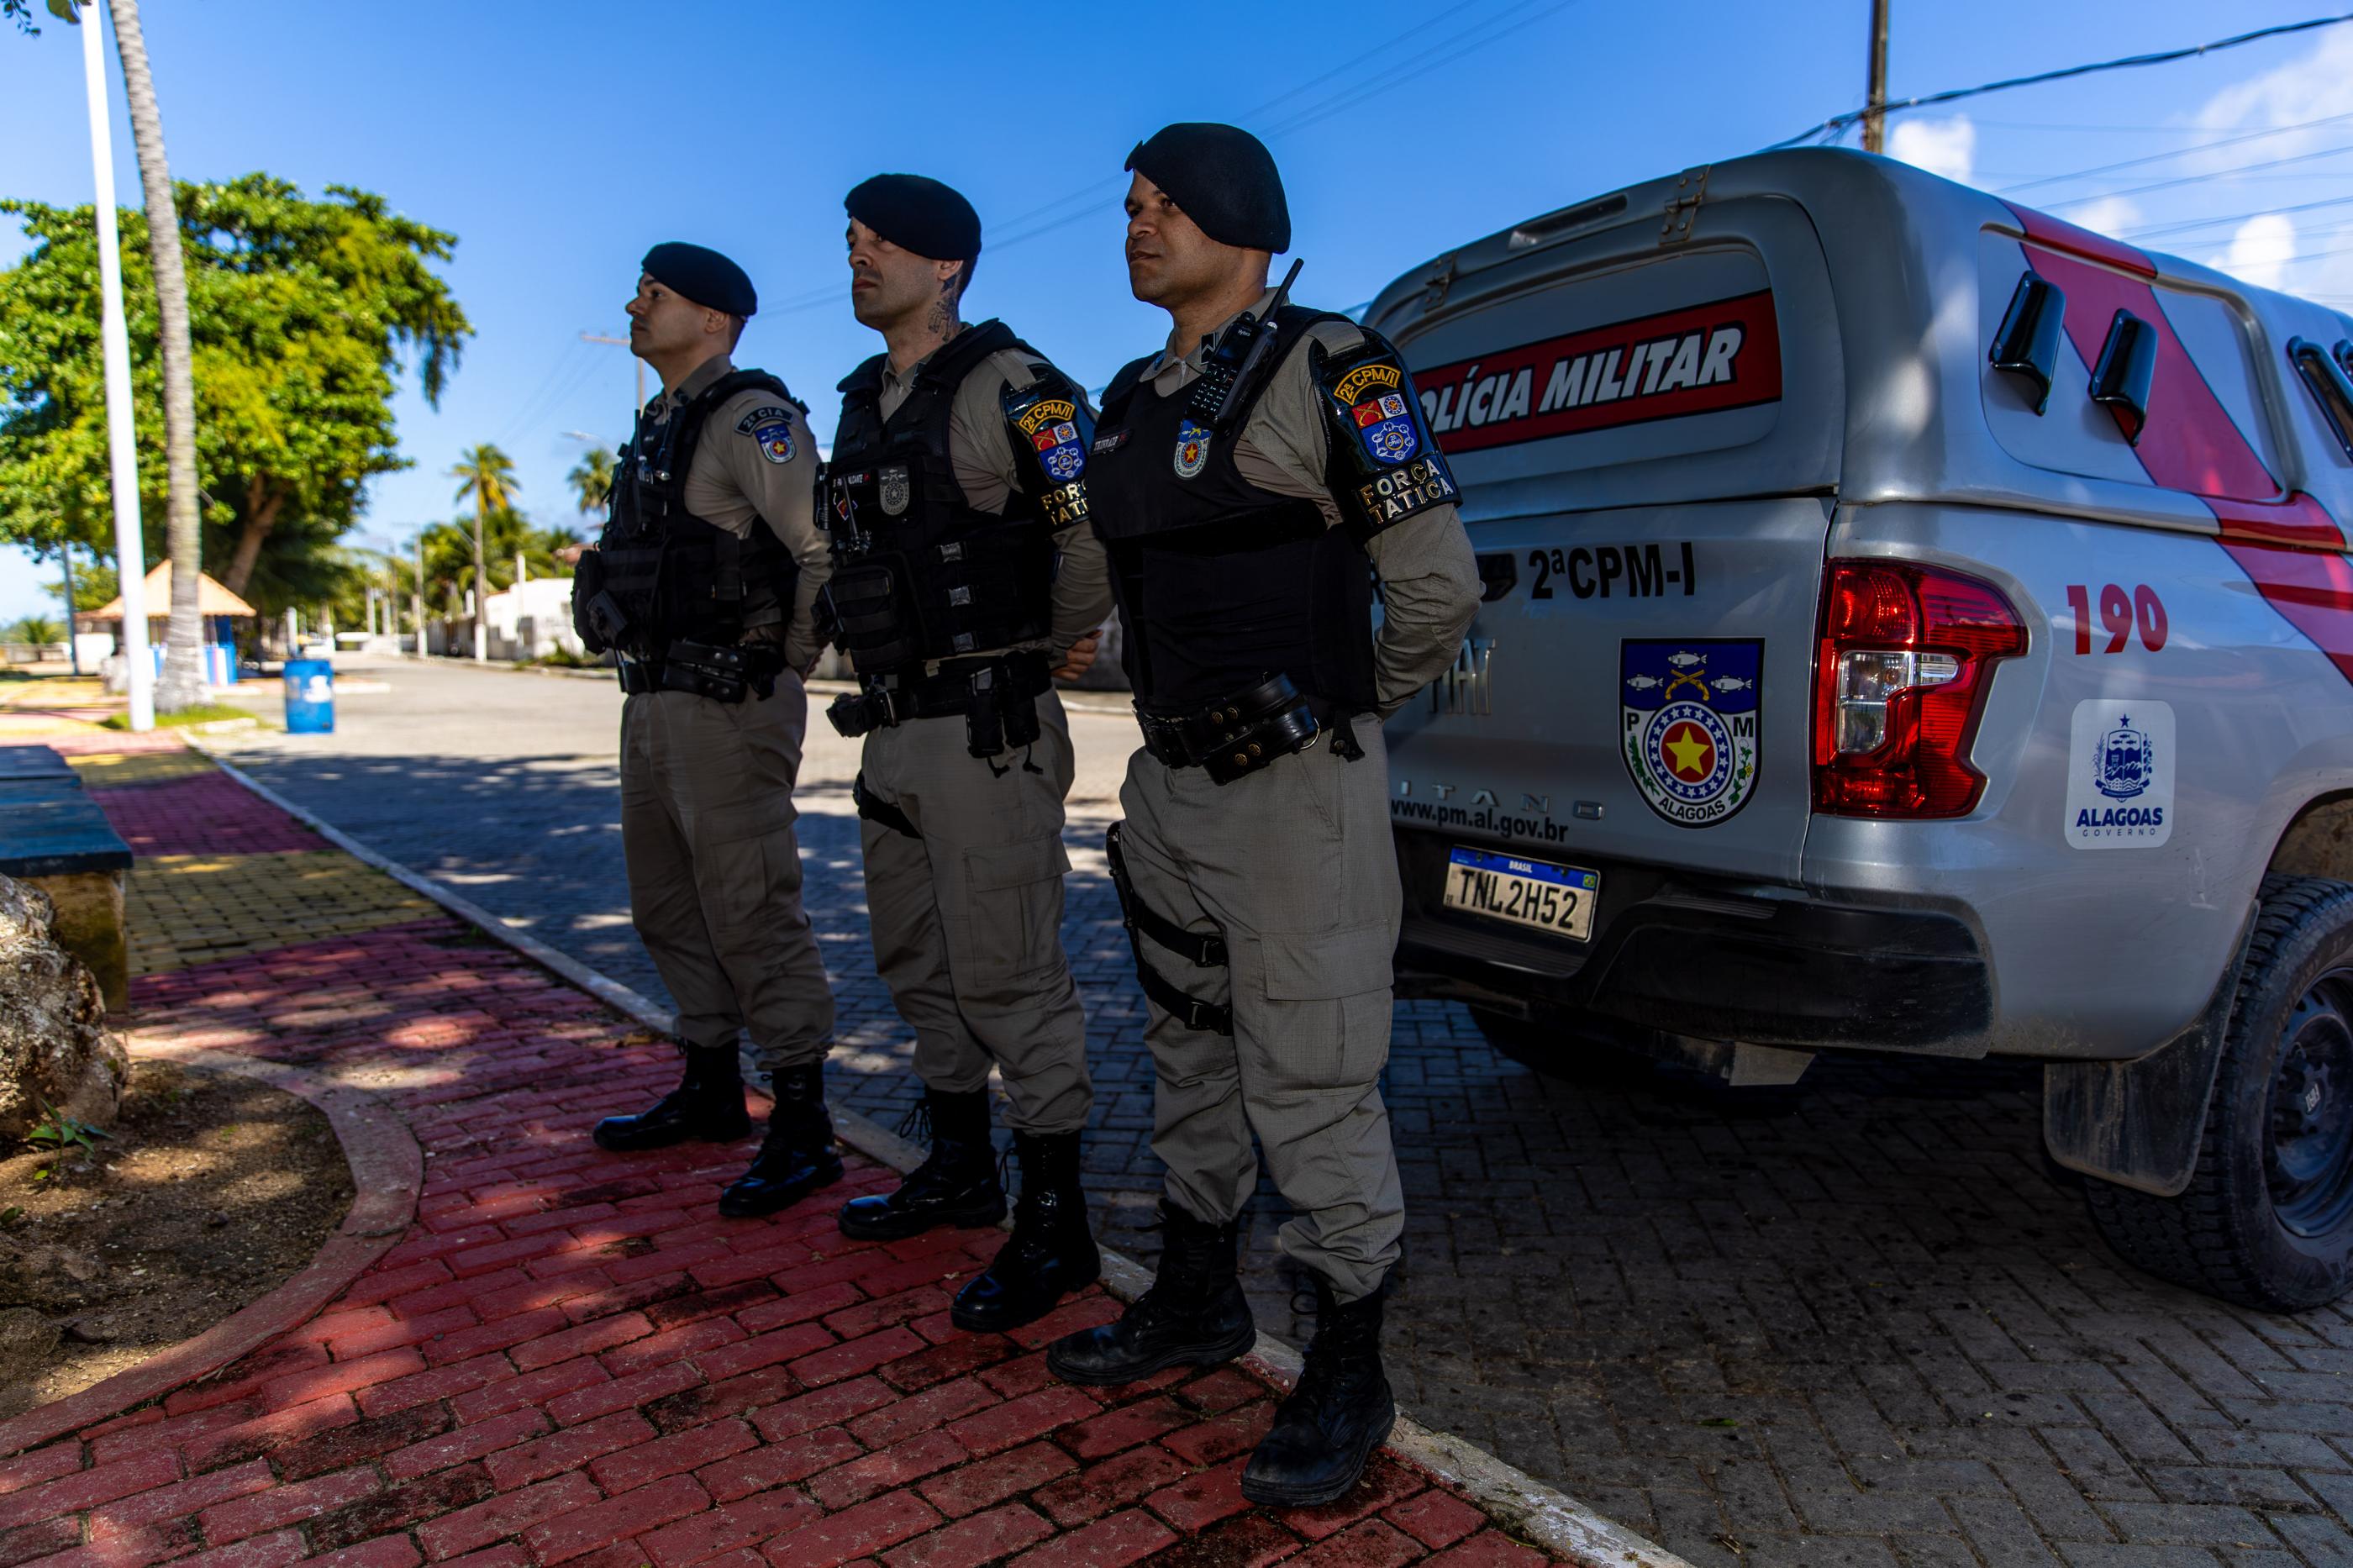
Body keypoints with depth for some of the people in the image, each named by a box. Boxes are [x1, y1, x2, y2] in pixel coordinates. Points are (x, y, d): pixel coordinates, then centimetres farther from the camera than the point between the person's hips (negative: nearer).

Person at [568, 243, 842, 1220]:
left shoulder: (749, 416, -11)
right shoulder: (660, 427, 19)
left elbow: (827, 547, -21)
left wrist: (784, 662, -12)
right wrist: (649, 676, 18)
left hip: (729, 707, -10)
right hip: (654, 701, 10)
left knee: (752, 915, -8)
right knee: (669, 908, 17)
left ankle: (802, 1130, 2)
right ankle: (710, 1089, 31)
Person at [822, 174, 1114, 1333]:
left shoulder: (1008, 388, -11)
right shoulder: (864, 403, 17)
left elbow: (1097, 534, -20)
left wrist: (1060, 647, -6)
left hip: (984, 728, -9)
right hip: (893, 729, 9)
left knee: (1007, 974, -5)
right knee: (919, 965, 17)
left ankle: (1055, 1224, 8)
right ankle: (959, 1170, 34)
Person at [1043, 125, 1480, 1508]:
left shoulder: (1327, 370, -11)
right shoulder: (1134, 399, 14)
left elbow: (1438, 584, -12)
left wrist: (1356, 703, 2)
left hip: (1294, 786, -8)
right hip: (1173, 776, 8)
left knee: (1310, 1080, -1)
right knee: (1193, 1054, 18)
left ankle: (1349, 1375, 17)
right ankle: (1199, 1297, 37)